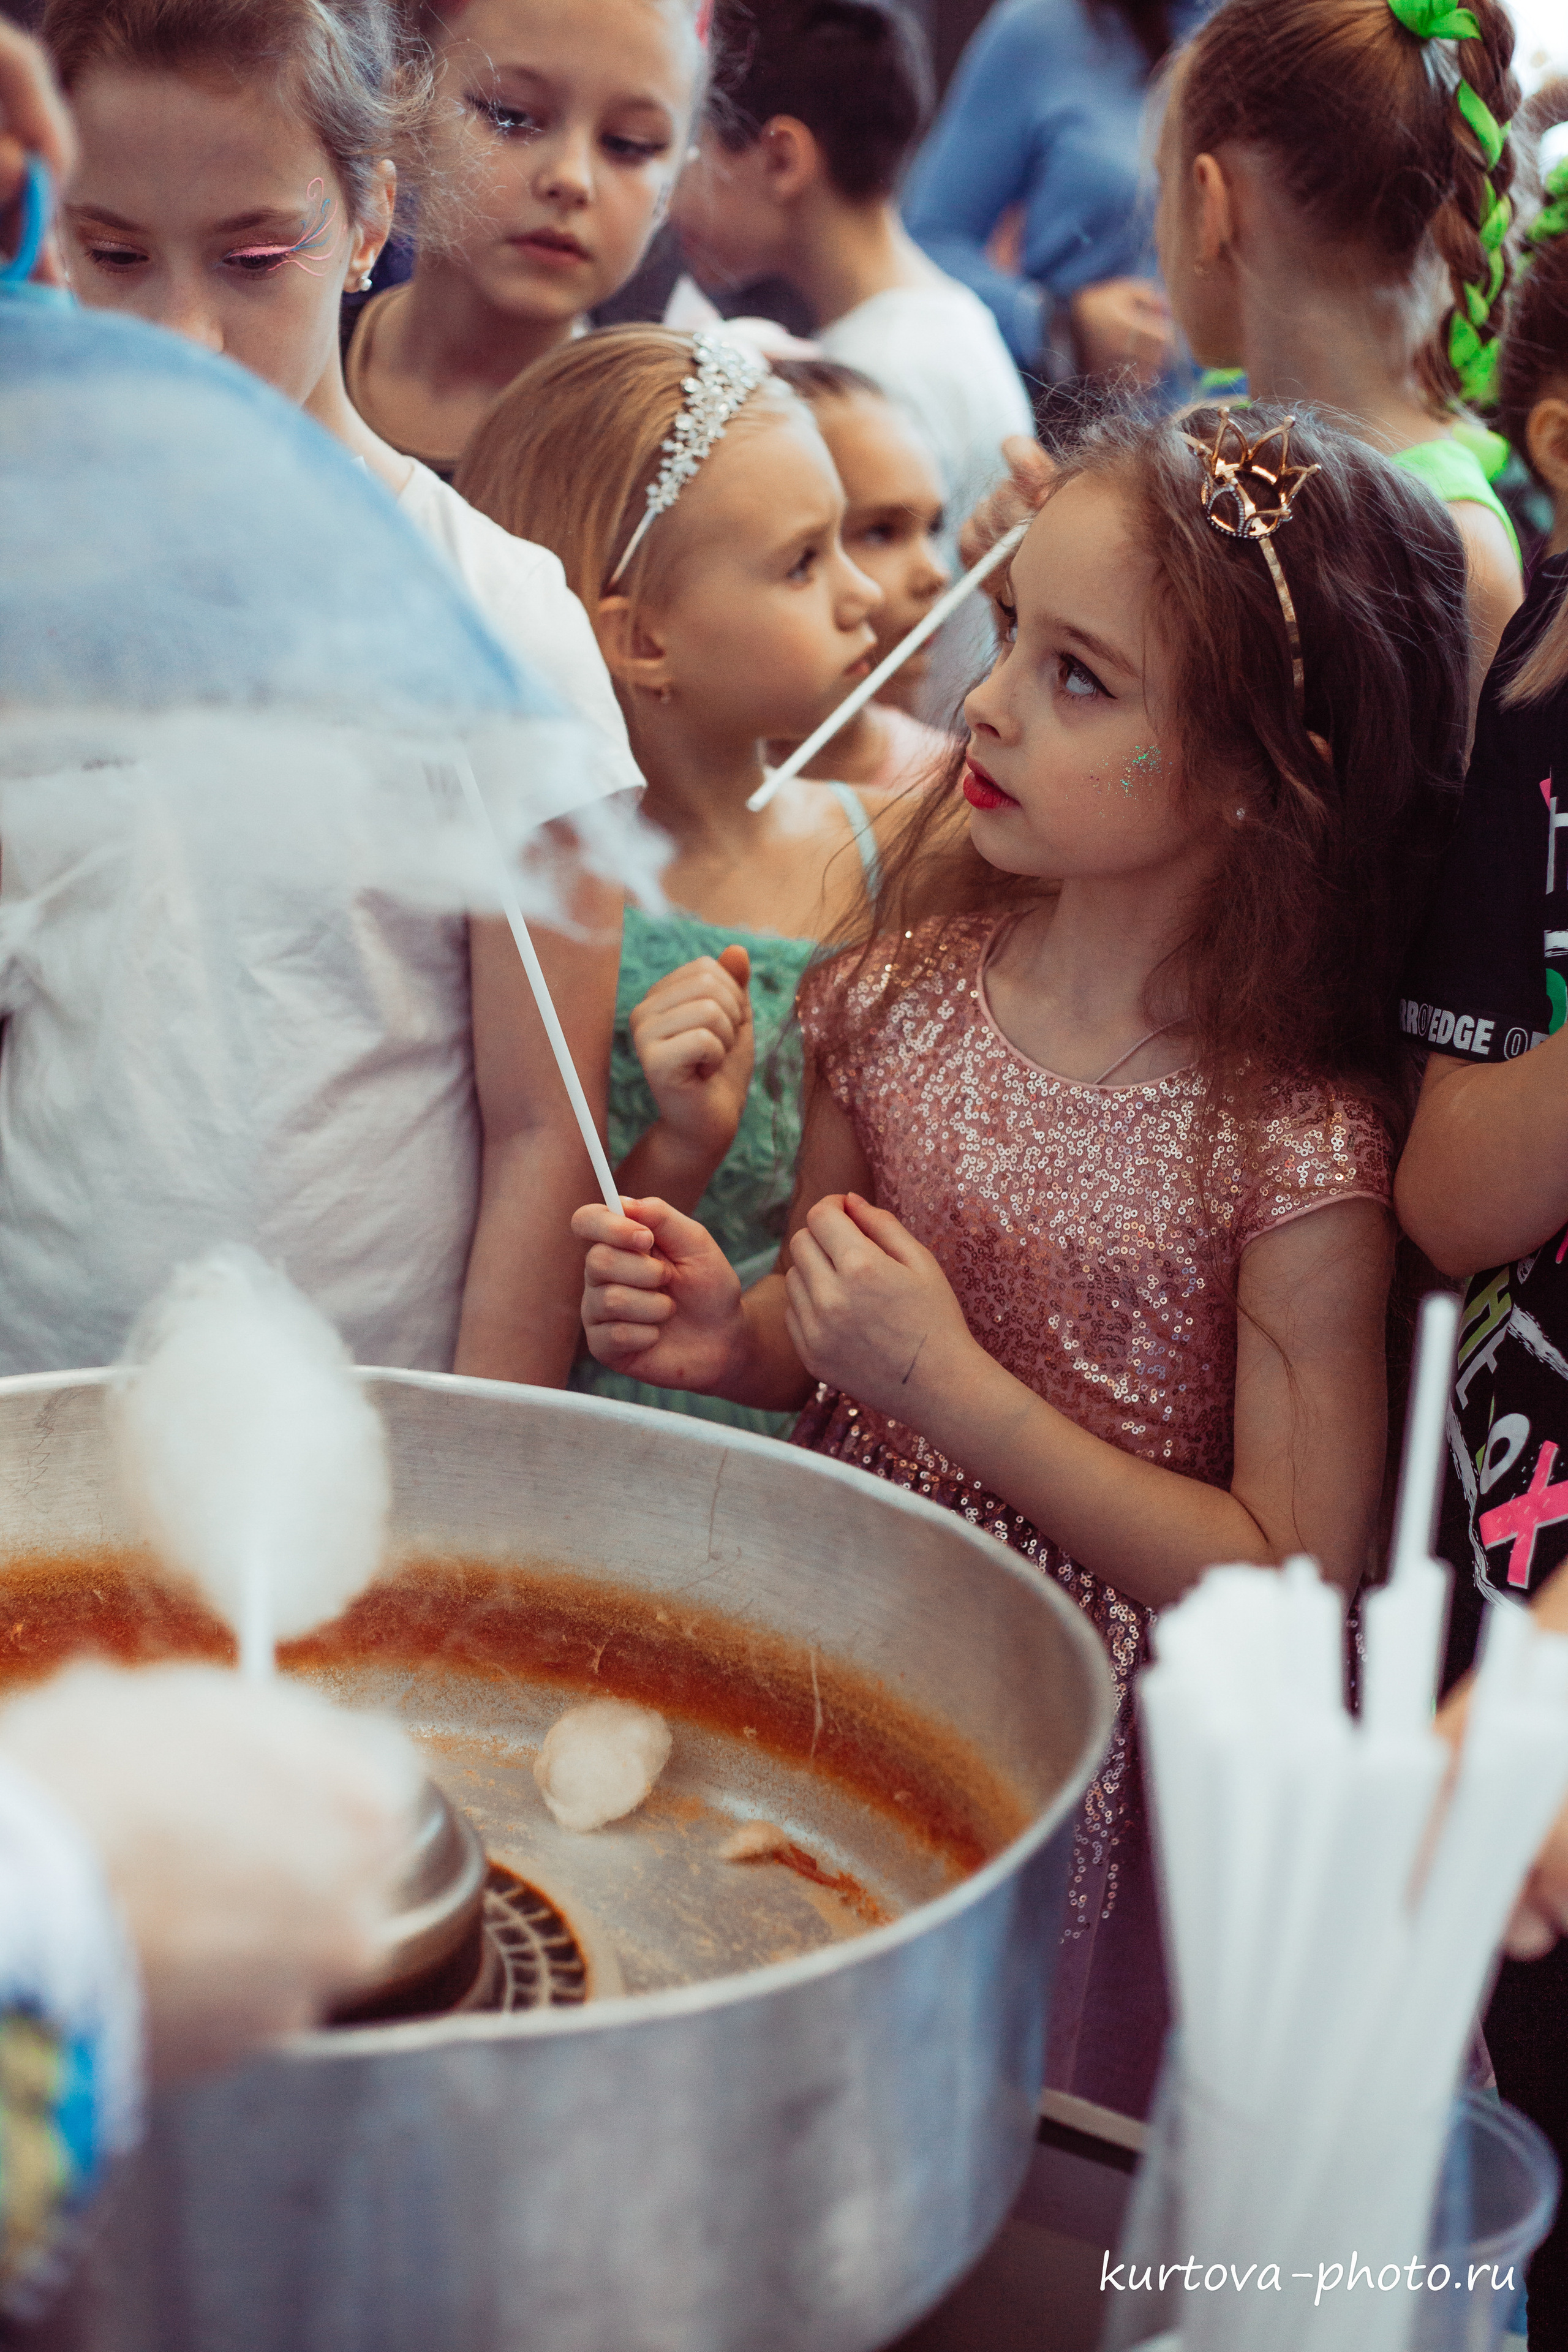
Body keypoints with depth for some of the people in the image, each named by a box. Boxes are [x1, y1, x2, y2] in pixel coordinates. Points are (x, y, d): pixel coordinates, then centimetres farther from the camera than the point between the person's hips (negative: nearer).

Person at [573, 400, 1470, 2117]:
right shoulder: (903, 999, -6)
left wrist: (948, 1383, -22)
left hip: (1103, 1774, -4)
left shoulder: (1305, 1147, -20)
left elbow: (1293, 1587, -18)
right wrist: (733, 1339, -12)